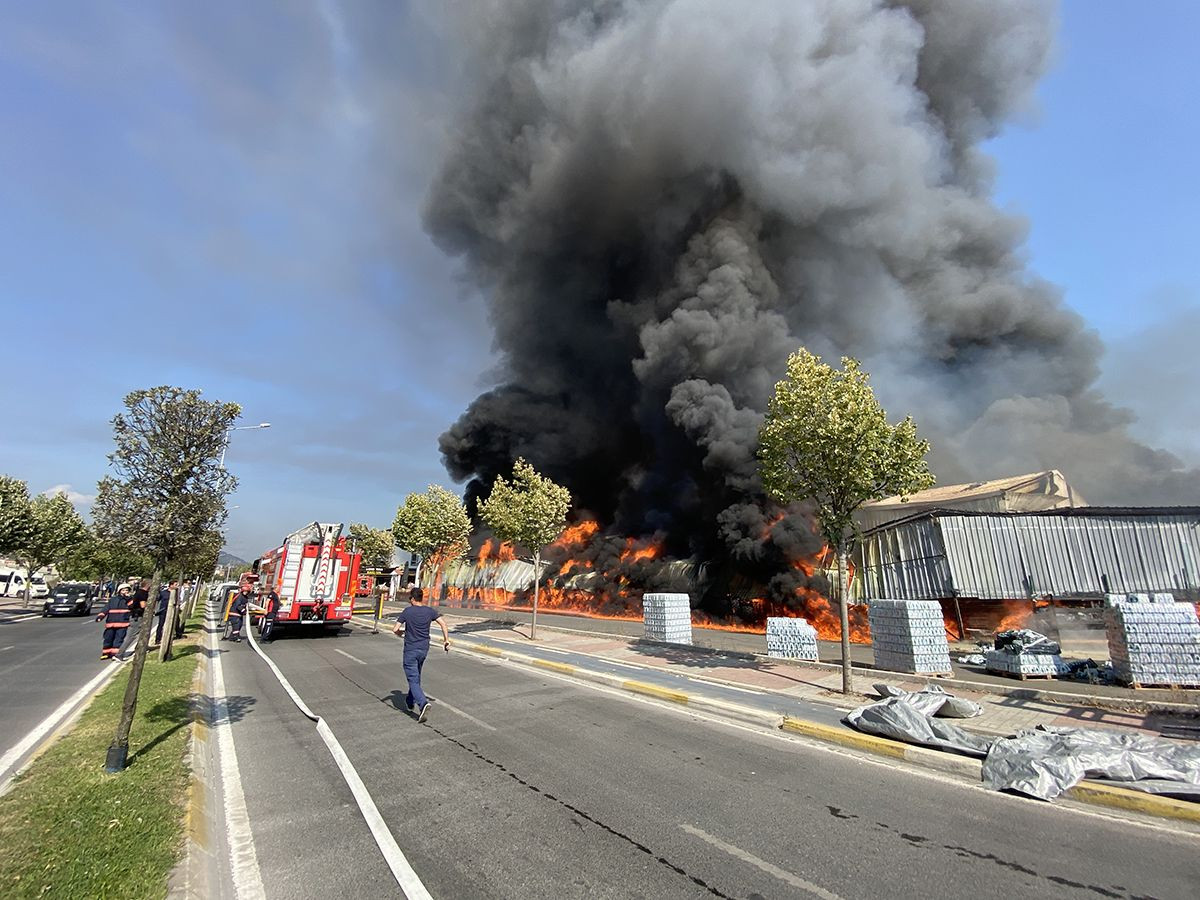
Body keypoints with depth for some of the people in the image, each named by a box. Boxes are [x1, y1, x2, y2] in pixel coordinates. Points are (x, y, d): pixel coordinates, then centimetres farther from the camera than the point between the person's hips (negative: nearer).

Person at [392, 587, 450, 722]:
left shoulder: (407, 612, -11)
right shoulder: (429, 611, -2)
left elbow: (395, 630, -12)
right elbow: (443, 623, -5)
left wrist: (401, 632, 11)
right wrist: (446, 640, 4)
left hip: (410, 650, -4)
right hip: (424, 649, 5)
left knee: (413, 680, -4)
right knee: (416, 676, 24)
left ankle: (423, 703, -23)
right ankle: (410, 701, 38)